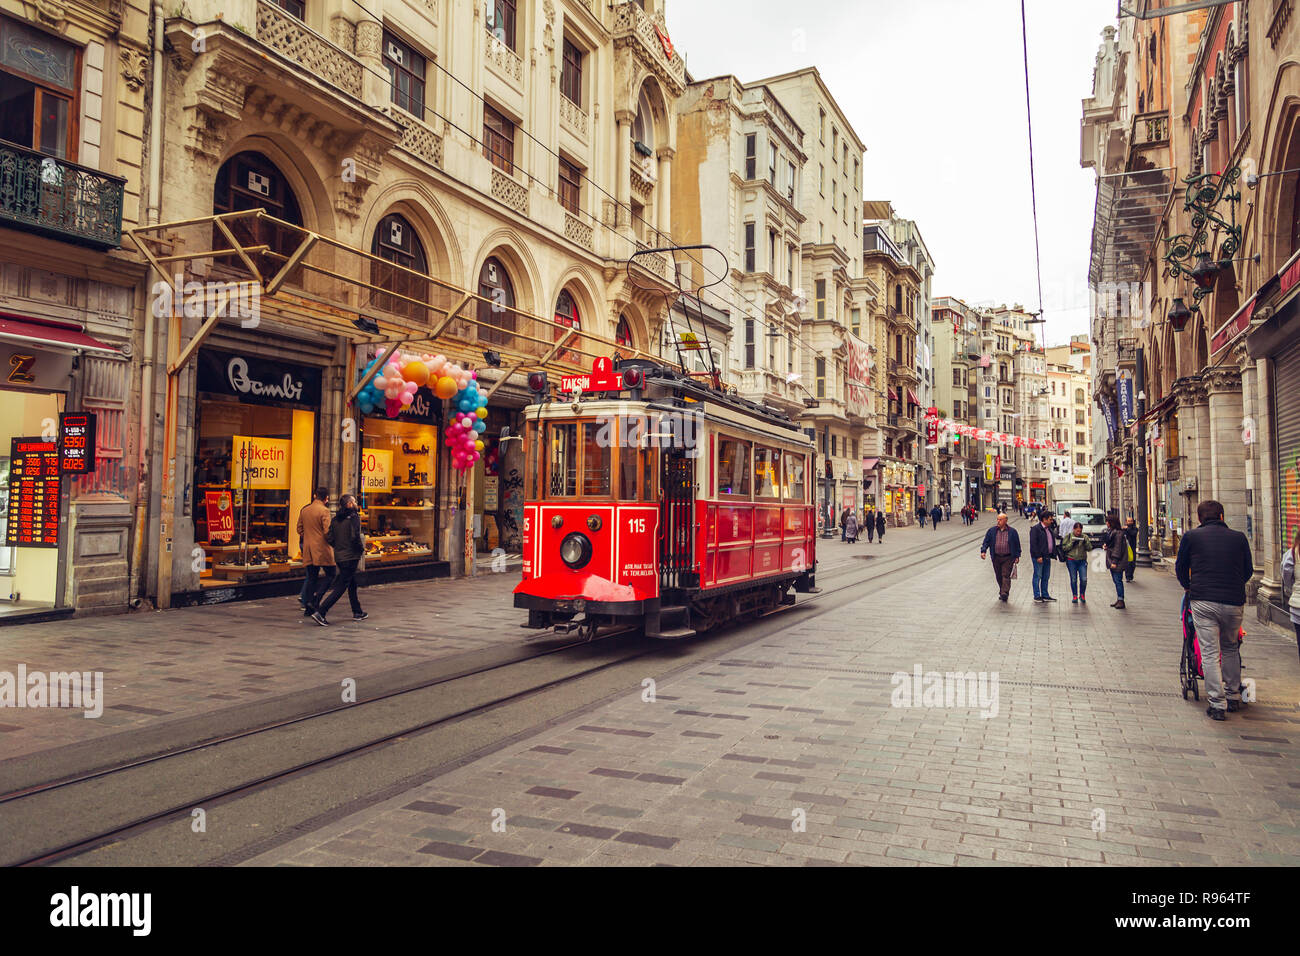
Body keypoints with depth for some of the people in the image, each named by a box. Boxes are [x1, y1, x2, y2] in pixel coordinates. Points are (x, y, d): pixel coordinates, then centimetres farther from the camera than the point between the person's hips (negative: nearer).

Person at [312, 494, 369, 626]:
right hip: (351, 557, -8)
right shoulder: (354, 517, -13)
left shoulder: (335, 519, 8)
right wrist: (362, 549, -6)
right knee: (341, 587, -5)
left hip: (339, 557, 8)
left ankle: (357, 612, 29)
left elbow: (329, 538, 4)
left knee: (352, 584, 20)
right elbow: (355, 537, -22)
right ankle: (320, 612, -12)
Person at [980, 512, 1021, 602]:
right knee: (998, 576, 9)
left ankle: (1004, 593, -20)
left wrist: (1017, 556, 3)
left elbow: (1017, 544, 6)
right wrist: (983, 551, -11)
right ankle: (1002, 591, 24)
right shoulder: (992, 531, 6)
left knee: (1006, 575, -12)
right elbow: (986, 542, 5)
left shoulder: (1012, 532, 2)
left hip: (1008, 558, -3)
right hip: (996, 558, 3)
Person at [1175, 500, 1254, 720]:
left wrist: (1188, 587, 31)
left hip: (1203, 602, -2)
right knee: (1230, 648, 21)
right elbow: (1249, 571, 15)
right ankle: (1233, 697, 29)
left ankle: (1218, 705, -2)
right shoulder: (1239, 538, 7)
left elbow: (1180, 567, 12)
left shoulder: (1191, 537, 3)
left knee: (1210, 653, 0)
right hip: (1234, 603, 2)